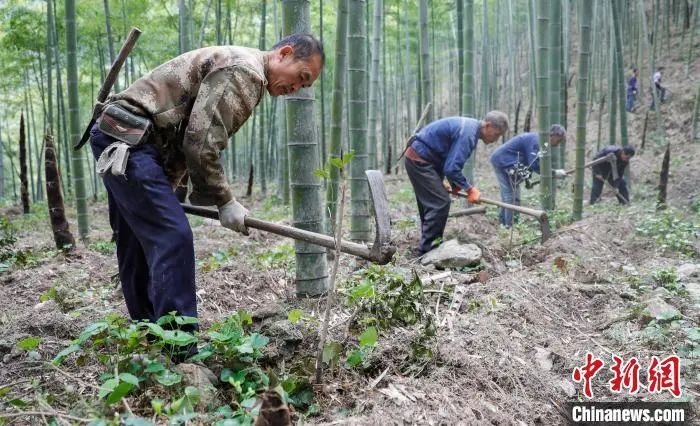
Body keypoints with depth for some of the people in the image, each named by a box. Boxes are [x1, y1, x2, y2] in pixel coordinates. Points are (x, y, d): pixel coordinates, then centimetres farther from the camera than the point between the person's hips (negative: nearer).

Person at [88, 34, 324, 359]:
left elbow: (187, 137, 19)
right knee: (172, 237, -15)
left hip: (118, 141, 11)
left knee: (138, 246, 14)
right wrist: (224, 201, -11)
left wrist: (164, 189, 16)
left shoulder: (240, 71, 19)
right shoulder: (245, 70, -13)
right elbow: (201, 143, -20)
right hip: (128, 140, -11)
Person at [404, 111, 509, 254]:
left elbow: (451, 162, 15)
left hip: (418, 158, 11)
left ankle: (427, 247, 20)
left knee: (430, 204, 14)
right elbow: (451, 168, -26)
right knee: (440, 203, -12)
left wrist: (455, 184, 5)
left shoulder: (470, 127, 9)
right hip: (420, 160, -11)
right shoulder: (468, 133, -22)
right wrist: (470, 189, -16)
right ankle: (426, 251, -8)